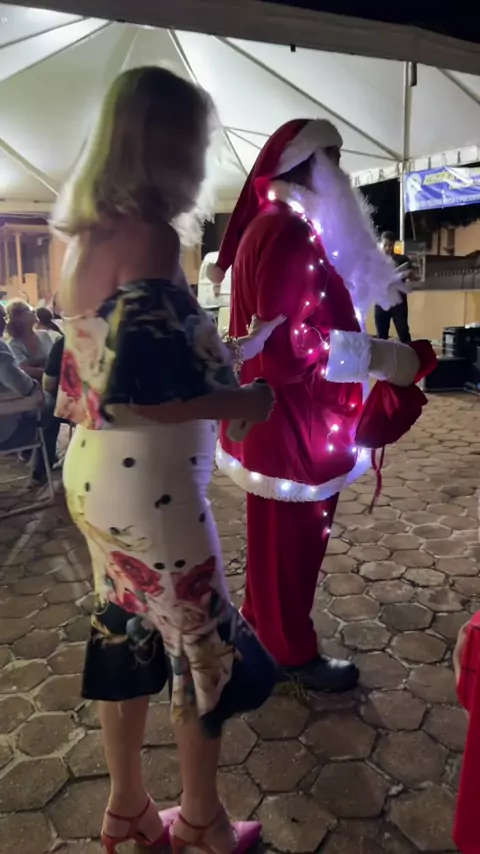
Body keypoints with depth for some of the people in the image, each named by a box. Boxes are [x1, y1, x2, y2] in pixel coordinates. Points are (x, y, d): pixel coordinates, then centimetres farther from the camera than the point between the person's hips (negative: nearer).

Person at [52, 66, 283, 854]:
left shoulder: (87, 235, 8)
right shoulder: (148, 236, -20)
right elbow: (140, 392, -27)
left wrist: (230, 354, 18)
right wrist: (241, 402, -13)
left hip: (97, 471, 9)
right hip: (147, 484, -8)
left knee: (126, 635, 21)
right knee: (206, 647, 12)